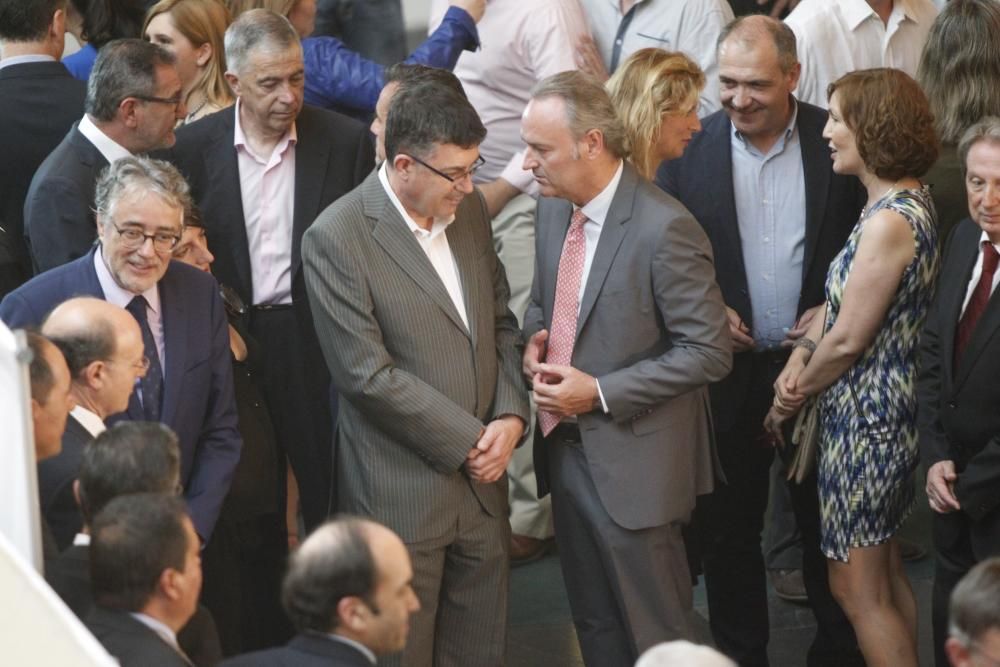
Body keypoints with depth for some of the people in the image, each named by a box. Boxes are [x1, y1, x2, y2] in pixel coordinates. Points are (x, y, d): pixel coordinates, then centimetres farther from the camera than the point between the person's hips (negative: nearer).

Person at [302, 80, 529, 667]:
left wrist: (511, 416, -3)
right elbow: (368, 375, -18)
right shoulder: (336, 239, -16)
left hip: (481, 480, 6)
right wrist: (469, 439, -13)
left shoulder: (469, 210, 5)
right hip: (402, 495, -6)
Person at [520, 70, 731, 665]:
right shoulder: (554, 209, 3)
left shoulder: (664, 229, -21)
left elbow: (708, 352, -18)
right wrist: (536, 335, -3)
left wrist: (600, 392, -19)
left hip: (632, 460, -8)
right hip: (567, 449, 8)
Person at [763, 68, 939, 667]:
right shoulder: (913, 201, 6)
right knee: (886, 569, 20)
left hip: (865, 416, -10)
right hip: (893, 406, 10)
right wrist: (803, 352, -7)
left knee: (857, 586, 0)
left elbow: (849, 340, -20)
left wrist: (791, 397, -5)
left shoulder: (889, 222, -24)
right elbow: (845, 300, 9)